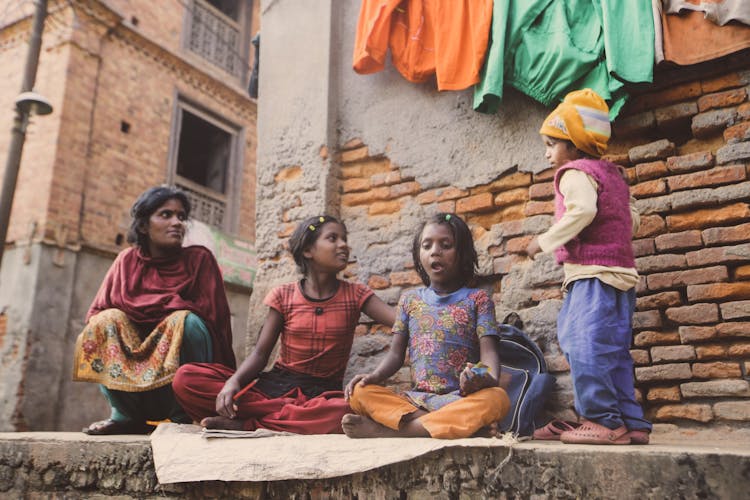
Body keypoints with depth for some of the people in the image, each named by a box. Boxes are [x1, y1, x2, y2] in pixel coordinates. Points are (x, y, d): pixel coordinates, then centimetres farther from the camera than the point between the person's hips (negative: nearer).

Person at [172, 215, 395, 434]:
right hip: (274, 384, 1)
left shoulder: (355, 295, 4)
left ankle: (245, 424, -21)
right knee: (186, 378, -20)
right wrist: (234, 381, -21)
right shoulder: (283, 296, 3)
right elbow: (260, 353, -1)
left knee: (348, 413, -40)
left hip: (322, 394, 0)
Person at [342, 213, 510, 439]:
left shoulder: (476, 299, 8)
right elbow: (396, 353, 13)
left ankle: (389, 430, -35)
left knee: (498, 399, -35)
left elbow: (488, 350, -3)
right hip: (415, 399, 2)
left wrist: (489, 377, -26)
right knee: (360, 393, -21)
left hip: (461, 399, -1)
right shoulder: (410, 299, 16)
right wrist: (374, 376, -8)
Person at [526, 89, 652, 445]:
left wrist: (546, 240, -16)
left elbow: (582, 211, -23)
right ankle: (630, 423, 13)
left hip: (592, 272, -10)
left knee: (585, 347, -10)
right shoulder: (612, 173, 22)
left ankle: (603, 421, -10)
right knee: (612, 352, 11)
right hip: (622, 271, 10)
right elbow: (633, 219, 22)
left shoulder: (576, 172, -5)